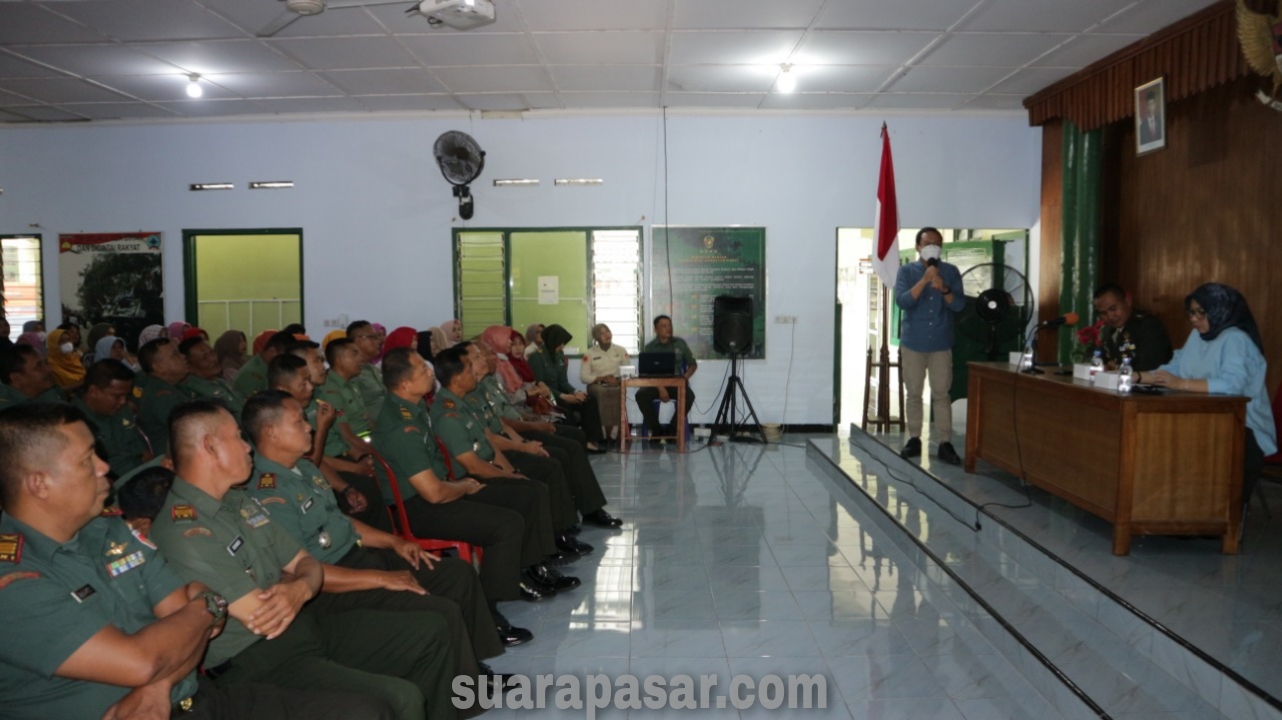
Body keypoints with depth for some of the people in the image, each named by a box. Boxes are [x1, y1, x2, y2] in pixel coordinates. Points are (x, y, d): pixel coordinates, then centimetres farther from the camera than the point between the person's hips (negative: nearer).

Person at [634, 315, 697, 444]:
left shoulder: (680, 343, 8)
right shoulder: (649, 348, 2)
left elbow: (693, 364, 14)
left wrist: (684, 378, -7)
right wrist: (660, 388, -22)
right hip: (656, 384, -1)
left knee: (689, 396, -31)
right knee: (641, 395, -31)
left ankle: (672, 430, -12)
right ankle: (656, 430, -12)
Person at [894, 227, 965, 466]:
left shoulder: (951, 272, 2)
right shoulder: (906, 271, -1)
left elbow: (960, 305, -5)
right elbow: (902, 301, -15)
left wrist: (944, 289, -24)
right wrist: (924, 280, -24)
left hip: (941, 344, 0)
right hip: (912, 343, 0)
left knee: (942, 394, 1)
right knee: (913, 394, 6)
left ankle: (945, 444, 4)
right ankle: (914, 439, 15)